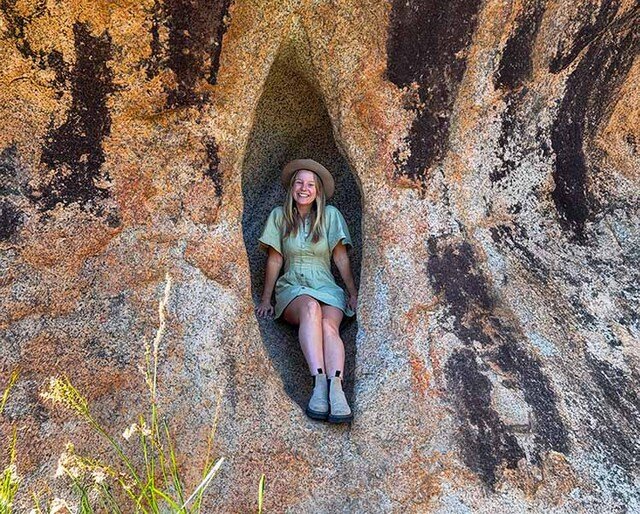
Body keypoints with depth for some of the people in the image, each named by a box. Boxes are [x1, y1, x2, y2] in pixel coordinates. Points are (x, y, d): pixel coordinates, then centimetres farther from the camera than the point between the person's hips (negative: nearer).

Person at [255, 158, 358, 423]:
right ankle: (319, 383, -51)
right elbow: (275, 260, 7)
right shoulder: (279, 215, 5)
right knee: (311, 307, -37)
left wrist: (353, 294, 5)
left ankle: (335, 387, -54)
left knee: (329, 325, -33)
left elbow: (341, 257, 7)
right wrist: (266, 300, 6)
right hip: (292, 288, -1)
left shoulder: (330, 215, 5)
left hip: (326, 288, 1)